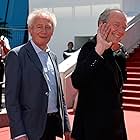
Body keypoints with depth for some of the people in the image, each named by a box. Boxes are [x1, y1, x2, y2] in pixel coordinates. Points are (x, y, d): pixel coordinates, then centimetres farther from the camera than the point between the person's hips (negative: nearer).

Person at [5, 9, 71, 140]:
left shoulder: (52, 56, 13)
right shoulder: (17, 55, -8)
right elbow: (11, 98, -12)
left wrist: (66, 127, 13)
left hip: (54, 123, 6)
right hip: (32, 127, -6)